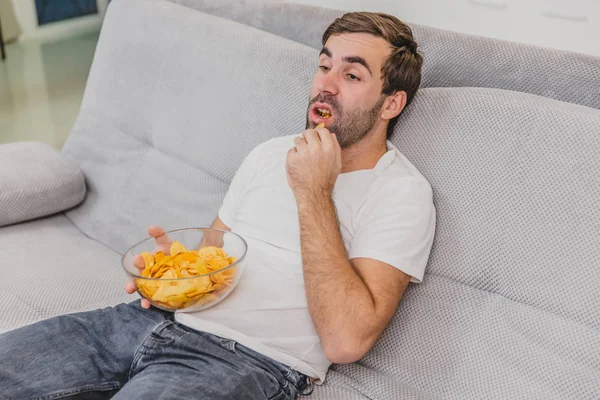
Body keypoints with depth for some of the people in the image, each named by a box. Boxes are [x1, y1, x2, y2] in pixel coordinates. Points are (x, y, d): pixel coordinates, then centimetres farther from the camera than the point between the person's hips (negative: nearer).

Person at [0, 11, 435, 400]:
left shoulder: (402, 193, -6)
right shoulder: (272, 153, 16)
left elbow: (346, 341, -19)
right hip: (168, 316, 6)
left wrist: (314, 193, -17)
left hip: (248, 357, -5)